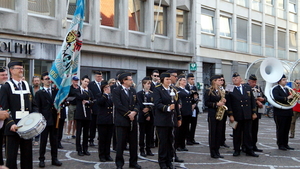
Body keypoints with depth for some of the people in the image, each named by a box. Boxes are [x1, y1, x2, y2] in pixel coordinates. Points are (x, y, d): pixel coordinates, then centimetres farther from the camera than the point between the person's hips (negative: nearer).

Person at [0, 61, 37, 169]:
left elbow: (33, 105, 15)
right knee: (11, 156, 1)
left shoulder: (27, 86, 14)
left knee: (27, 155, 11)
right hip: (13, 127, -5)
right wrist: (11, 124, -22)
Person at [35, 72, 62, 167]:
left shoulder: (56, 91, 11)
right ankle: (41, 159, 11)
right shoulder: (39, 93, 2)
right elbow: (38, 108, -2)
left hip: (54, 119, 3)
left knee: (54, 140, 9)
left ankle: (54, 159, 17)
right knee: (43, 140, 2)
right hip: (45, 119, -3)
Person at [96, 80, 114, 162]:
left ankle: (107, 155, 17)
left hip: (111, 120, 4)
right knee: (102, 139, 1)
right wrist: (105, 94, -14)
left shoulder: (112, 96, 13)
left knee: (108, 139, 9)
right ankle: (102, 155, 10)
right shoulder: (99, 96, 0)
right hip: (102, 120, -4)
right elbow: (99, 102, -19)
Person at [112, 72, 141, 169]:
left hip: (133, 120, 6)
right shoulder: (116, 91, -5)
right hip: (122, 121, -6)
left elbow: (136, 103, 10)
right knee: (121, 143, 0)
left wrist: (134, 112, -9)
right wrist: (128, 114, -14)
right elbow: (118, 105, -13)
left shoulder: (133, 91, 15)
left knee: (133, 142, 9)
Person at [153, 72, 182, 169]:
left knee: (171, 141, 7)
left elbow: (177, 105, 18)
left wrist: (179, 118, 15)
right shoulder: (157, 90, -3)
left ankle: (169, 161, 16)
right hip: (162, 120, -5)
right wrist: (167, 108, -29)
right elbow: (157, 104, -15)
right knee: (163, 141, 0)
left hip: (172, 120, 6)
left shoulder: (173, 90, 16)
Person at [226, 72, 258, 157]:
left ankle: (249, 150, 15)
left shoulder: (248, 88, 10)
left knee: (248, 133, 7)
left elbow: (252, 100, 10)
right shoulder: (230, 90, -1)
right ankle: (237, 150, 16)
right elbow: (228, 104, -5)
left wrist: (254, 112, 5)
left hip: (248, 115, 2)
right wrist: (230, 115, -11)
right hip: (237, 116, -2)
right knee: (237, 134, 5)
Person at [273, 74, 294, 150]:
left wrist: (292, 97, -2)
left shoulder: (286, 89, 19)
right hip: (280, 113, -8)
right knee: (280, 129, 0)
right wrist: (286, 98, -27)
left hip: (288, 112, 8)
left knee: (286, 129, 11)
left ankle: (285, 144, 19)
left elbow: (289, 98, 19)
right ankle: (280, 145, 8)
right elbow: (276, 98, -25)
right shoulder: (276, 89, -8)